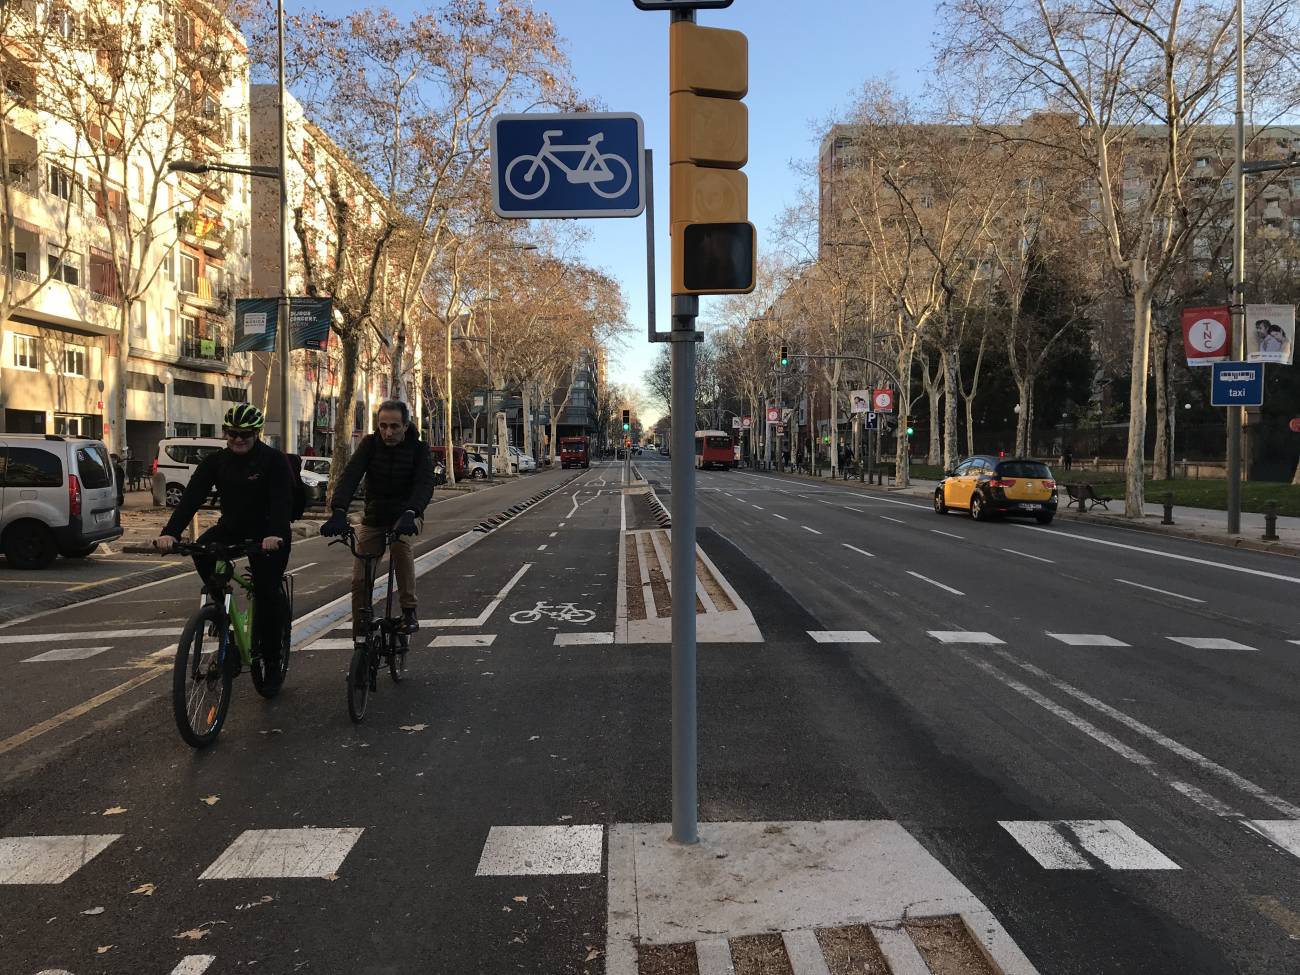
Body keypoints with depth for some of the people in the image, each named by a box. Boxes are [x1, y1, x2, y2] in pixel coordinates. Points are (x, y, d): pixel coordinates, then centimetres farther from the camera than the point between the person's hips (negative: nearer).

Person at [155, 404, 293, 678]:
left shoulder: (274, 460, -14)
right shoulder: (215, 461, -3)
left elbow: (282, 500, -27)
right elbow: (192, 496, -14)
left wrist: (275, 534, -46)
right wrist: (170, 532, -29)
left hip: (268, 535, -4)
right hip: (232, 528, 4)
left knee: (267, 594, -10)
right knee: (202, 550, -25)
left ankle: (271, 658, 7)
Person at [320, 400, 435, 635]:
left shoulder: (419, 449, -13)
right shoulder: (370, 444, -9)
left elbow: (425, 484, -28)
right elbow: (350, 475, -22)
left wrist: (410, 513, -49)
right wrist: (339, 511, -40)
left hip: (405, 516, -2)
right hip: (374, 517, 3)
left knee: (400, 542, -35)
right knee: (359, 579, -5)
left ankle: (409, 612, -26)